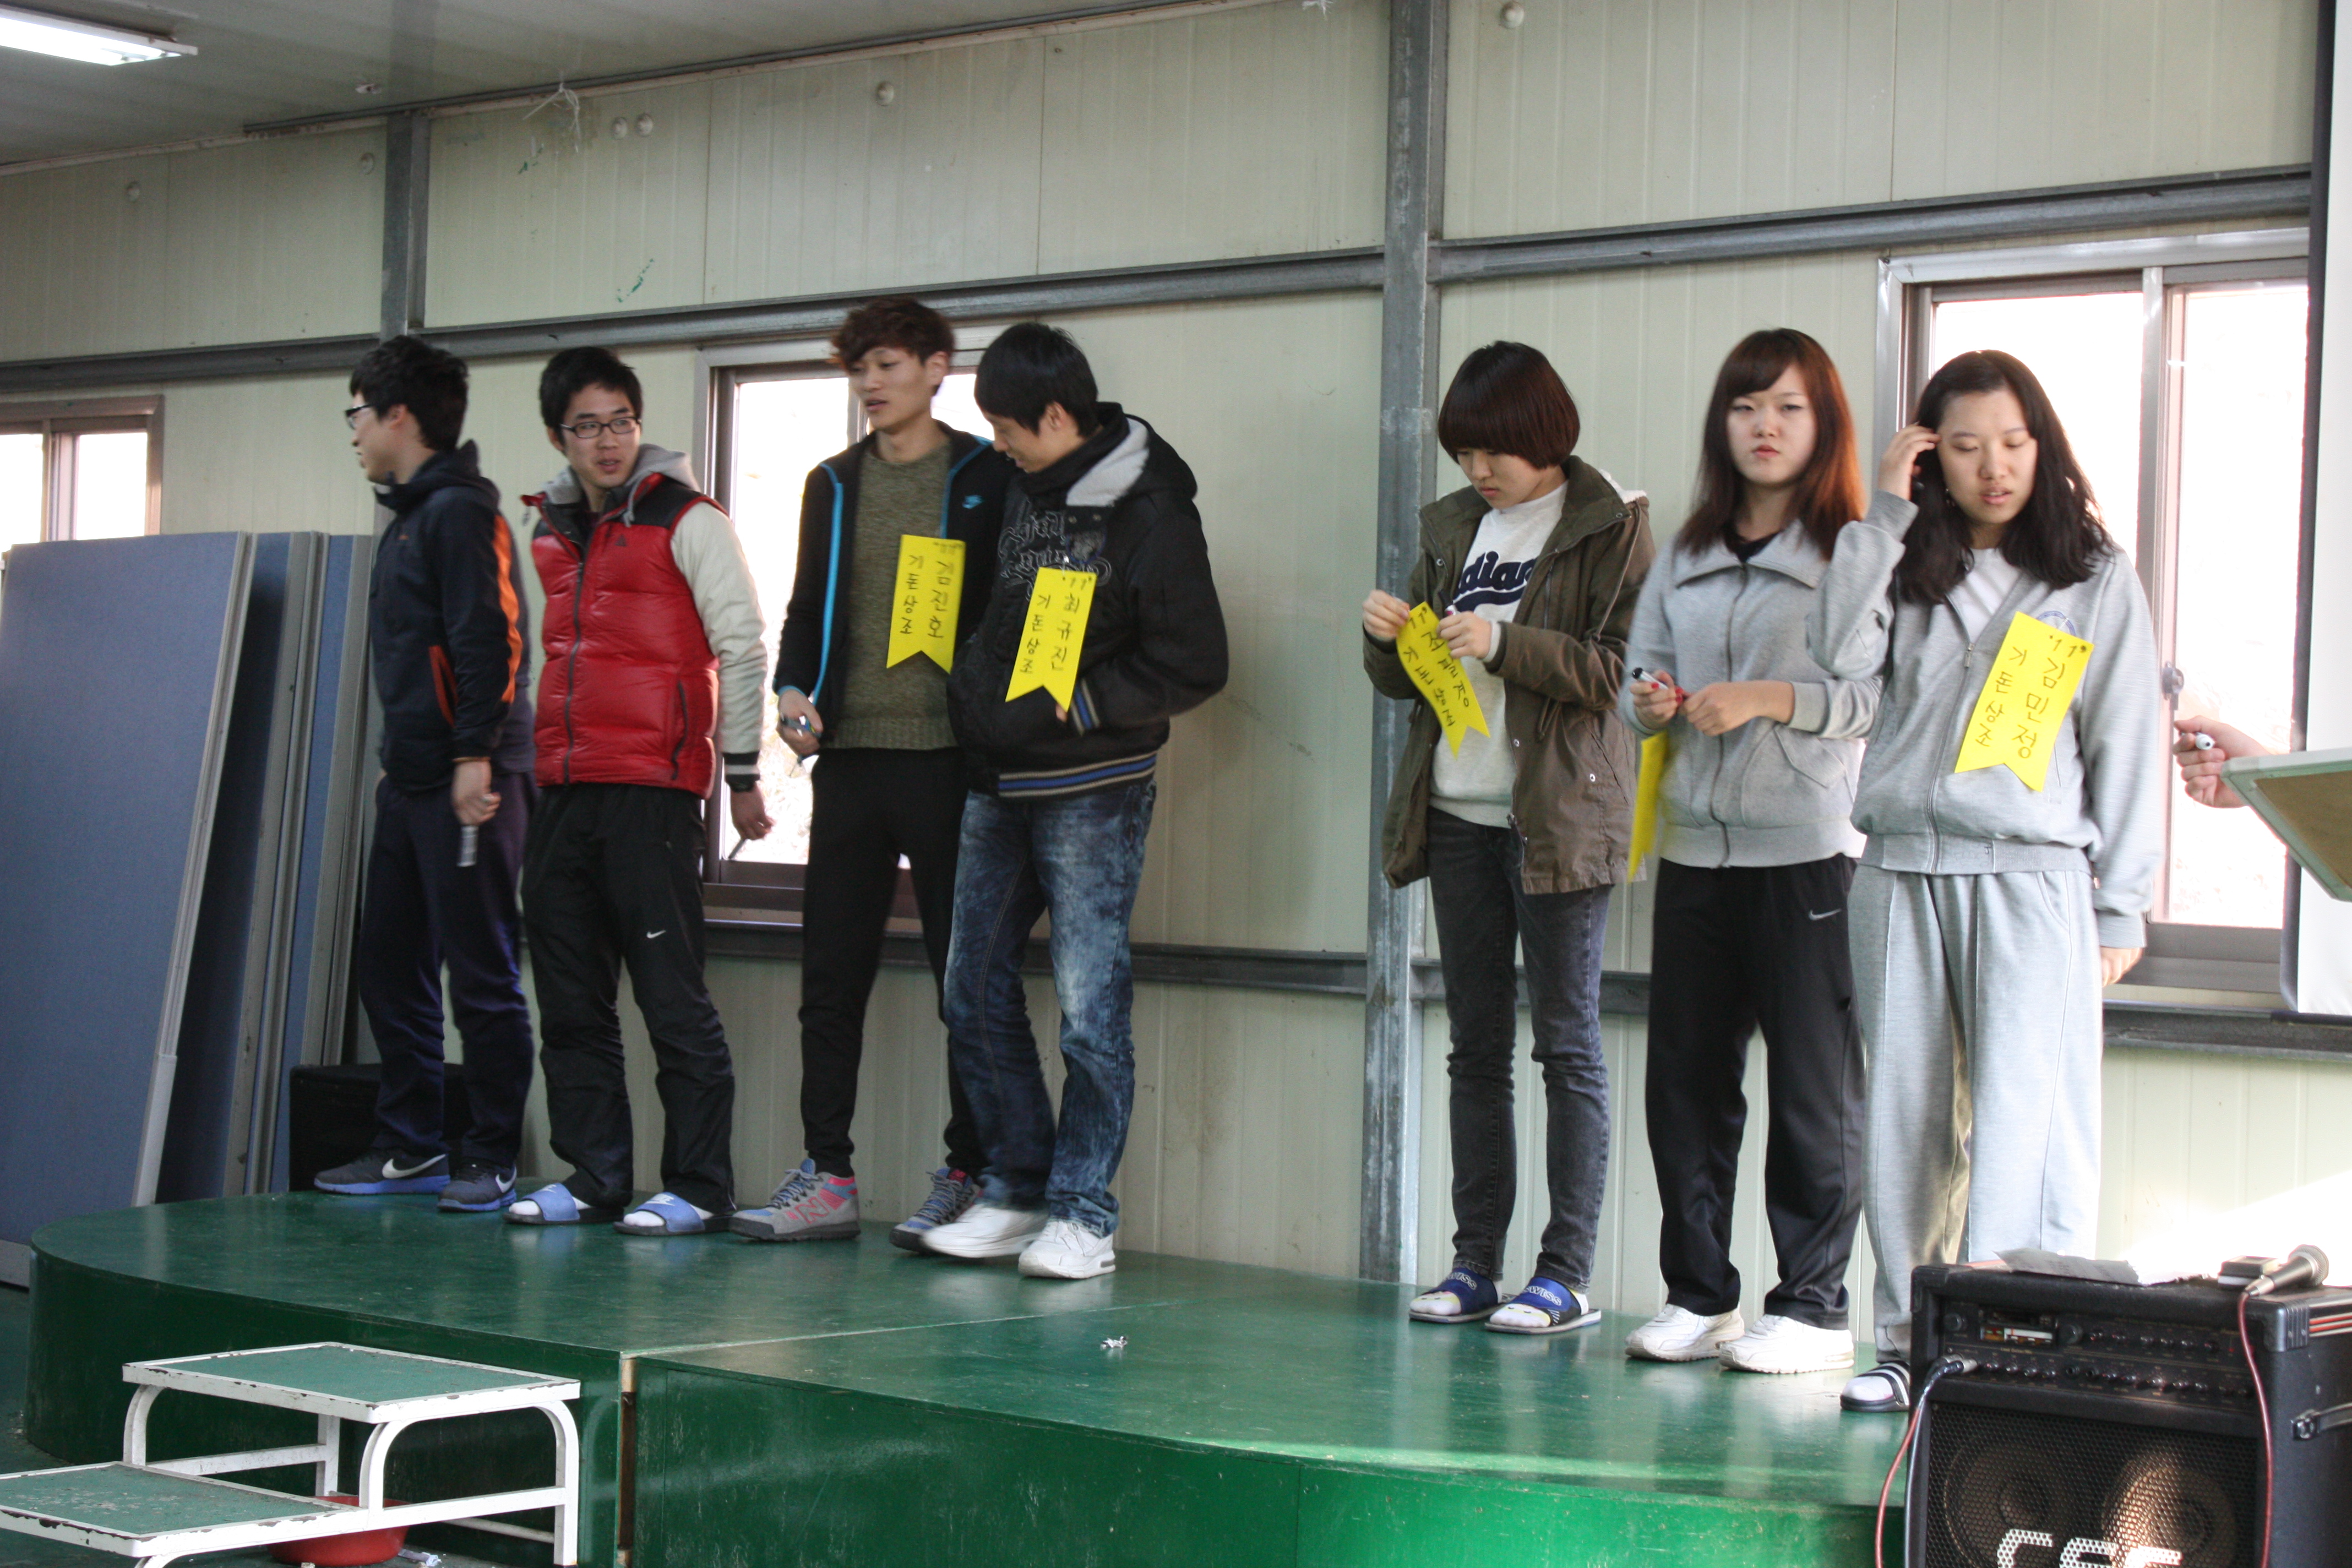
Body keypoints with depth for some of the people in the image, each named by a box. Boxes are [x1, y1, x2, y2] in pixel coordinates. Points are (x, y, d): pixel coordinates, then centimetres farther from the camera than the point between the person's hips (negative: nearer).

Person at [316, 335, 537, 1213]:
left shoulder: (459, 511, -10)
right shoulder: (409, 517, 20)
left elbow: (490, 639, -19)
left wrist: (474, 755, -23)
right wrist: (405, 762, 19)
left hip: (467, 783, -10)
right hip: (411, 779, 10)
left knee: (481, 976, -5)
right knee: (390, 966, 12)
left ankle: (491, 1161, 0)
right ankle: (411, 1148, 20)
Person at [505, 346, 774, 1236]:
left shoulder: (685, 520, -4)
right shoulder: (551, 532, 15)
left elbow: (742, 647, -5)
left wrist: (743, 773, -7)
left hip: (652, 789, -7)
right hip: (563, 791, 7)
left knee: (672, 997, -5)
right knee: (570, 1002, 9)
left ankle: (698, 1187, 1)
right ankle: (593, 1178, 17)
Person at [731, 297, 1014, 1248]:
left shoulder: (987, 480, 2)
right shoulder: (834, 485, 16)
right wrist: (792, 691, 3)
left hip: (947, 754, -5)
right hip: (849, 755, 5)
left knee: (966, 971, 0)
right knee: (831, 973, 4)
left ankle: (968, 1175, 7)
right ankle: (825, 1178, 9)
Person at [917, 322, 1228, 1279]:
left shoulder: (1147, 511, -12)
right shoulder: (1023, 488, 10)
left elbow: (1193, 667, -14)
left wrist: (1072, 708, -15)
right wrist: (974, 689, 12)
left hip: (1093, 793, -8)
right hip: (998, 782, 8)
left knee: (1090, 1004, -4)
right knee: (975, 992, 8)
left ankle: (1084, 1212, 4)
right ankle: (1016, 1191, 19)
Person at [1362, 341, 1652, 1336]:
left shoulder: (1611, 525, -3)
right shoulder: (1454, 525, 14)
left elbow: (1621, 667, -13)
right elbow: (1404, 681, 17)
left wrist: (1505, 644, -21)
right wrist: (1388, 638, -4)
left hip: (1558, 817, -6)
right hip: (1459, 815, 6)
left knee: (1567, 1041, -3)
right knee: (1476, 1045, 8)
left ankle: (1568, 1273, 0)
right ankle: (1476, 1262, 14)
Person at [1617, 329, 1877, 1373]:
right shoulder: (1685, 560, 17)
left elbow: (1884, 694, -10)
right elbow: (1639, 678, 18)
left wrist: (1767, 699, -17)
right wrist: (1651, 706, -4)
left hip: (1810, 854, -6)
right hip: (1695, 850, 6)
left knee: (1814, 1088, -1)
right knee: (1684, 1081, 7)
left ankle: (1813, 1310, 8)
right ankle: (1698, 1298, 18)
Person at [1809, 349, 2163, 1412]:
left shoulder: (2097, 579, 8)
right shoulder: (1909, 571, 14)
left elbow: (2127, 747, 6)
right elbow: (1842, 655, -5)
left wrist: (2119, 906, 1)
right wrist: (1885, 513, -2)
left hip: (2031, 875, -3)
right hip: (1901, 873, 3)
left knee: (2019, 1129, -11)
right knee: (1906, 1120, 5)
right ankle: (1910, 1343, 12)